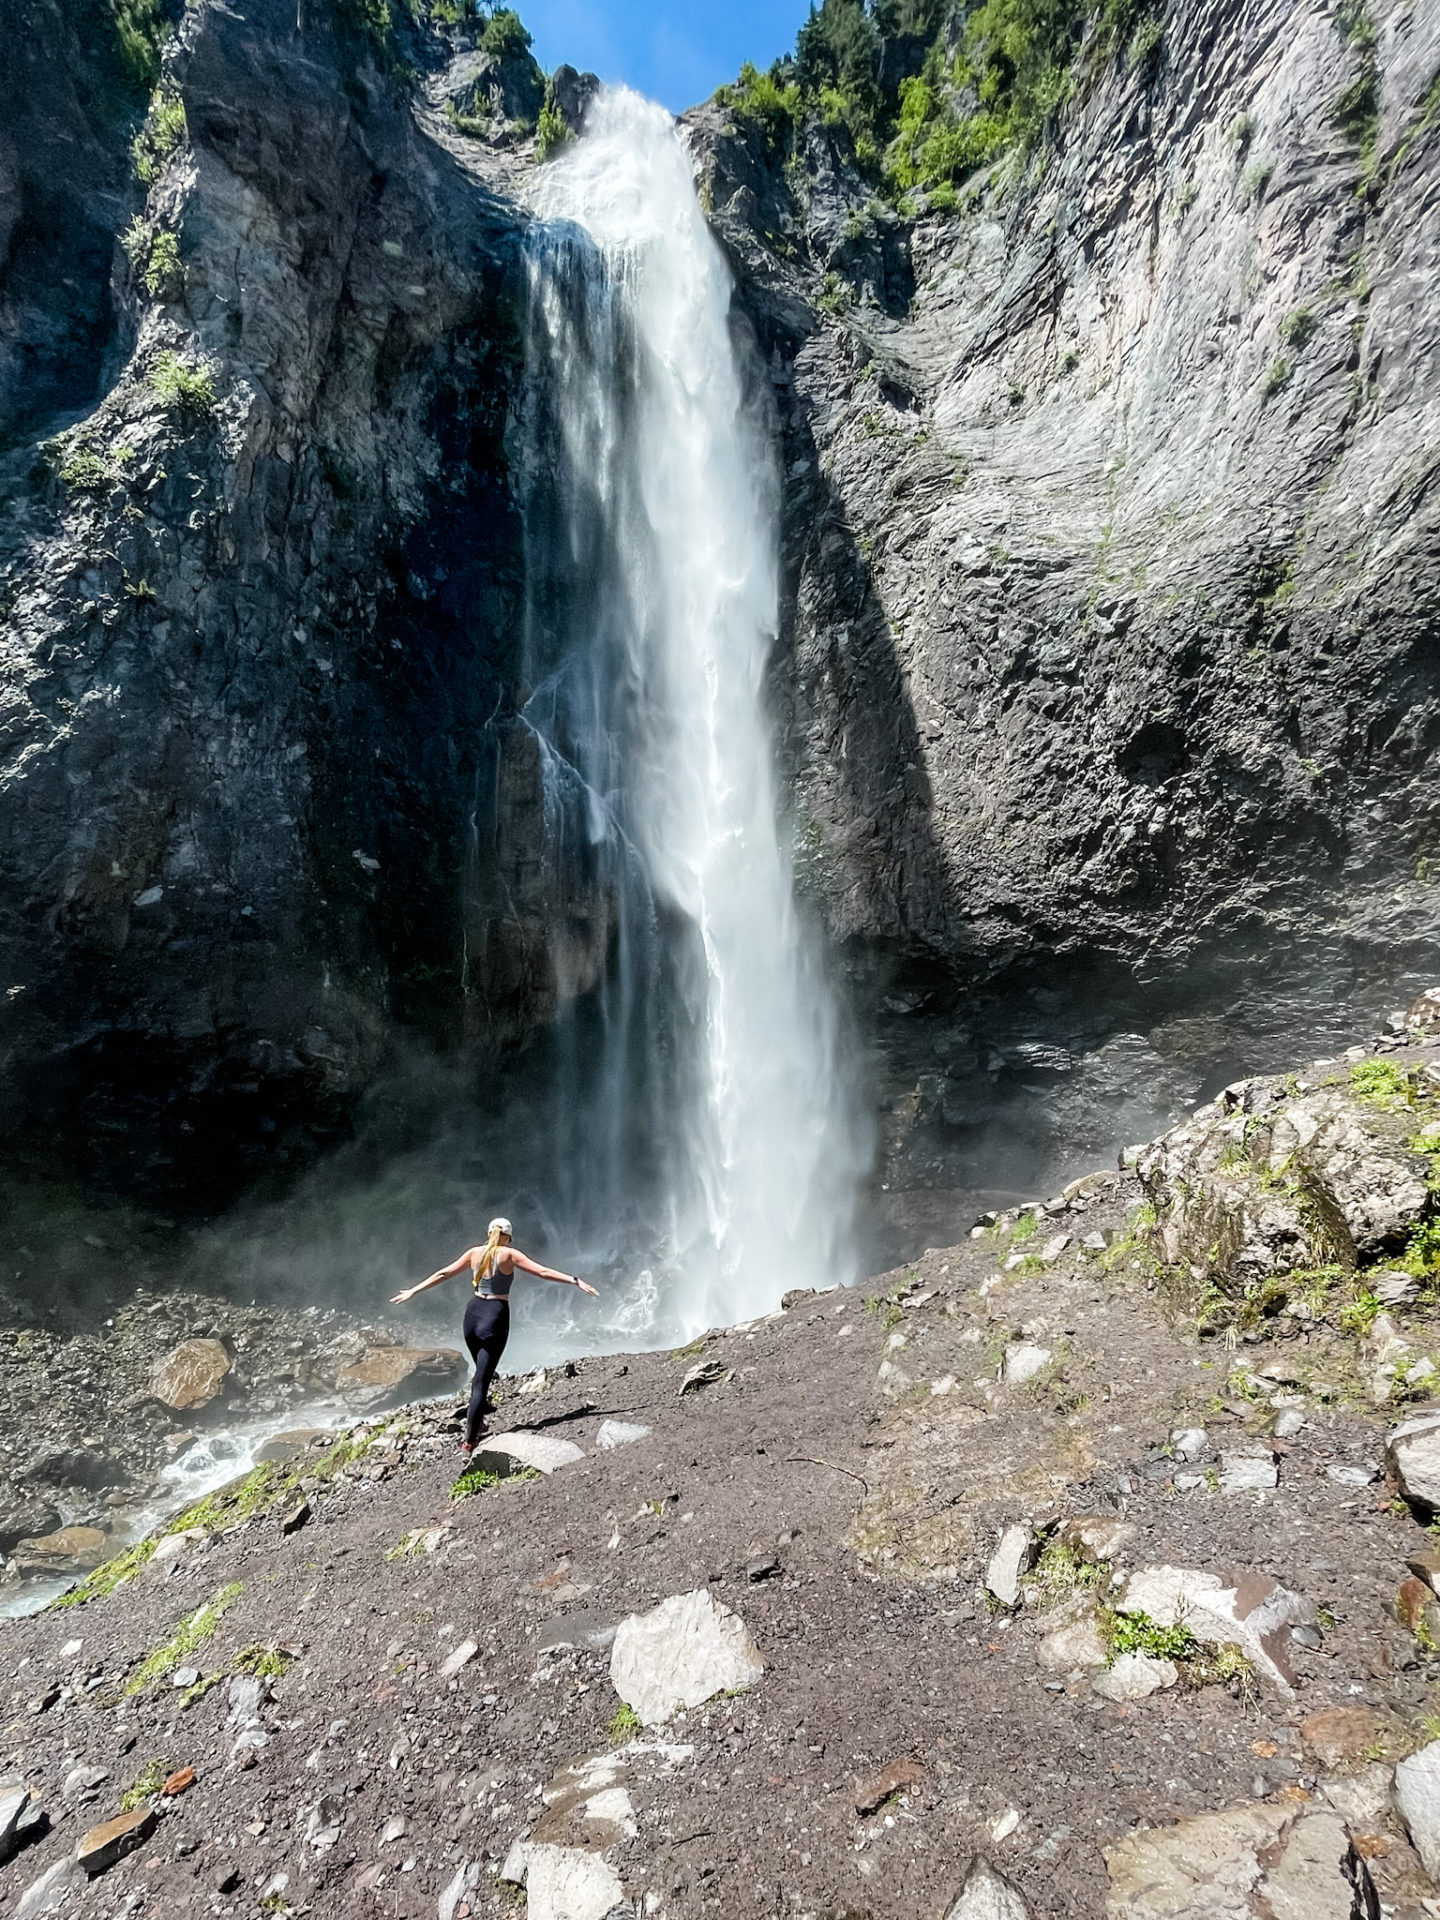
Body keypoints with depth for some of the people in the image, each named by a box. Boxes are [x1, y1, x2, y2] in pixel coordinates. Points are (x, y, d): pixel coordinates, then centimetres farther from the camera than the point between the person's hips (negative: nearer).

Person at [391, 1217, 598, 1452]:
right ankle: (469, 1439, -2)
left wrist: (413, 1291, 21)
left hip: (473, 1314, 5)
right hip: (495, 1318, -5)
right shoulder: (509, 1254, -5)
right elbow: (542, 1272, -11)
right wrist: (575, 1281, -10)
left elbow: (442, 1274, 10)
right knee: (482, 1380, -1)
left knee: (482, 1373, 25)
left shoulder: (474, 1253, 5)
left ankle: (477, 1422, 35)